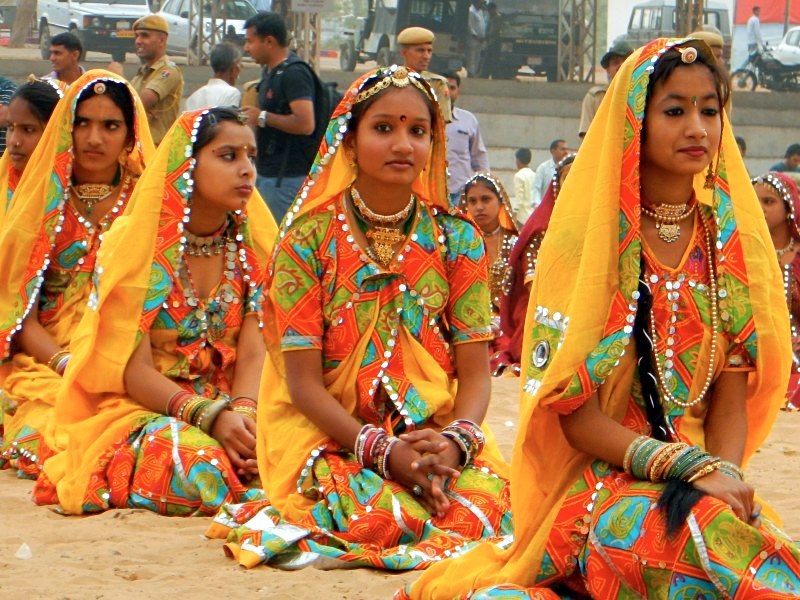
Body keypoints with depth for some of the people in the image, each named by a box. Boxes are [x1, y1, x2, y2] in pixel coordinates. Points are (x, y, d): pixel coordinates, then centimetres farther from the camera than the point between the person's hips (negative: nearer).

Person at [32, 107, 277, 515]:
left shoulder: (253, 245, 5)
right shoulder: (136, 244, -7)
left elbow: (253, 352, -3)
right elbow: (134, 370, -12)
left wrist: (242, 412, -26)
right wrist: (211, 417, -27)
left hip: (229, 403, 3)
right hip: (140, 406, -3)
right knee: (194, 461, -37)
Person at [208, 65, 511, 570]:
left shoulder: (456, 238, 6)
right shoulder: (309, 238, -3)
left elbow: (475, 372, 1)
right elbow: (303, 381, -7)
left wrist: (456, 441, -21)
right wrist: (383, 450, -20)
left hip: (438, 435, 3)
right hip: (332, 439, -3)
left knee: (489, 494, -29)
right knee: (377, 512, -34)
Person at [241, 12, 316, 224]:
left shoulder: (293, 73, -16)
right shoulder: (270, 71, 16)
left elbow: (305, 124, -28)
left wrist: (262, 117, -20)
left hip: (286, 176, -11)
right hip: (267, 172, 11)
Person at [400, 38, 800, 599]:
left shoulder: (734, 241, 9)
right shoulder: (587, 237, -2)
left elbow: (733, 390, 5)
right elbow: (576, 411, -7)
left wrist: (725, 474, -17)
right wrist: (688, 466, -19)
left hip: (709, 481, 3)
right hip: (601, 482, -3)